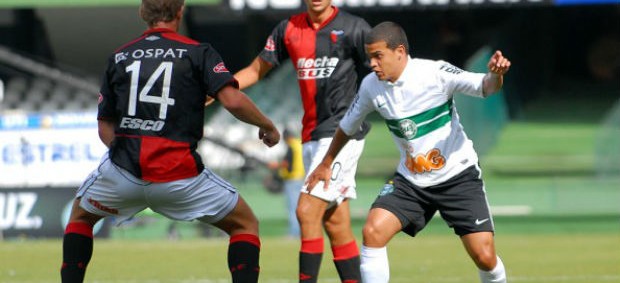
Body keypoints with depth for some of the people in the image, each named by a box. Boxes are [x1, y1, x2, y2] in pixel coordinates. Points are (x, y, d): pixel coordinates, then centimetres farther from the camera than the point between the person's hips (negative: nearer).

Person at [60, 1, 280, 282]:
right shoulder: (198, 53, 3)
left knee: (81, 215, 32)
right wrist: (268, 127, 6)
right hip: (179, 173, -3)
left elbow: (105, 127, 16)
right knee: (245, 224, 17)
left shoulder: (119, 57, 14)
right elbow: (232, 100, -10)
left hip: (123, 166, 3)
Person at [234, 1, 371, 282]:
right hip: (311, 135, 6)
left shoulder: (353, 28, -6)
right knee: (335, 223, 8)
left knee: (307, 211, -15)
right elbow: (256, 70, 18)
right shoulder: (289, 29, 10)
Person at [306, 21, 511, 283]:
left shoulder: (435, 73, -19)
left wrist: (495, 76, -54)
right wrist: (326, 164, 25)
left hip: (458, 177, -4)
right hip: (411, 181, 4)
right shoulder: (371, 86, -4)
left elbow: (484, 87, -30)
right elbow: (348, 126, 14)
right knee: (373, 231, -19)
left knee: (484, 257, -11)